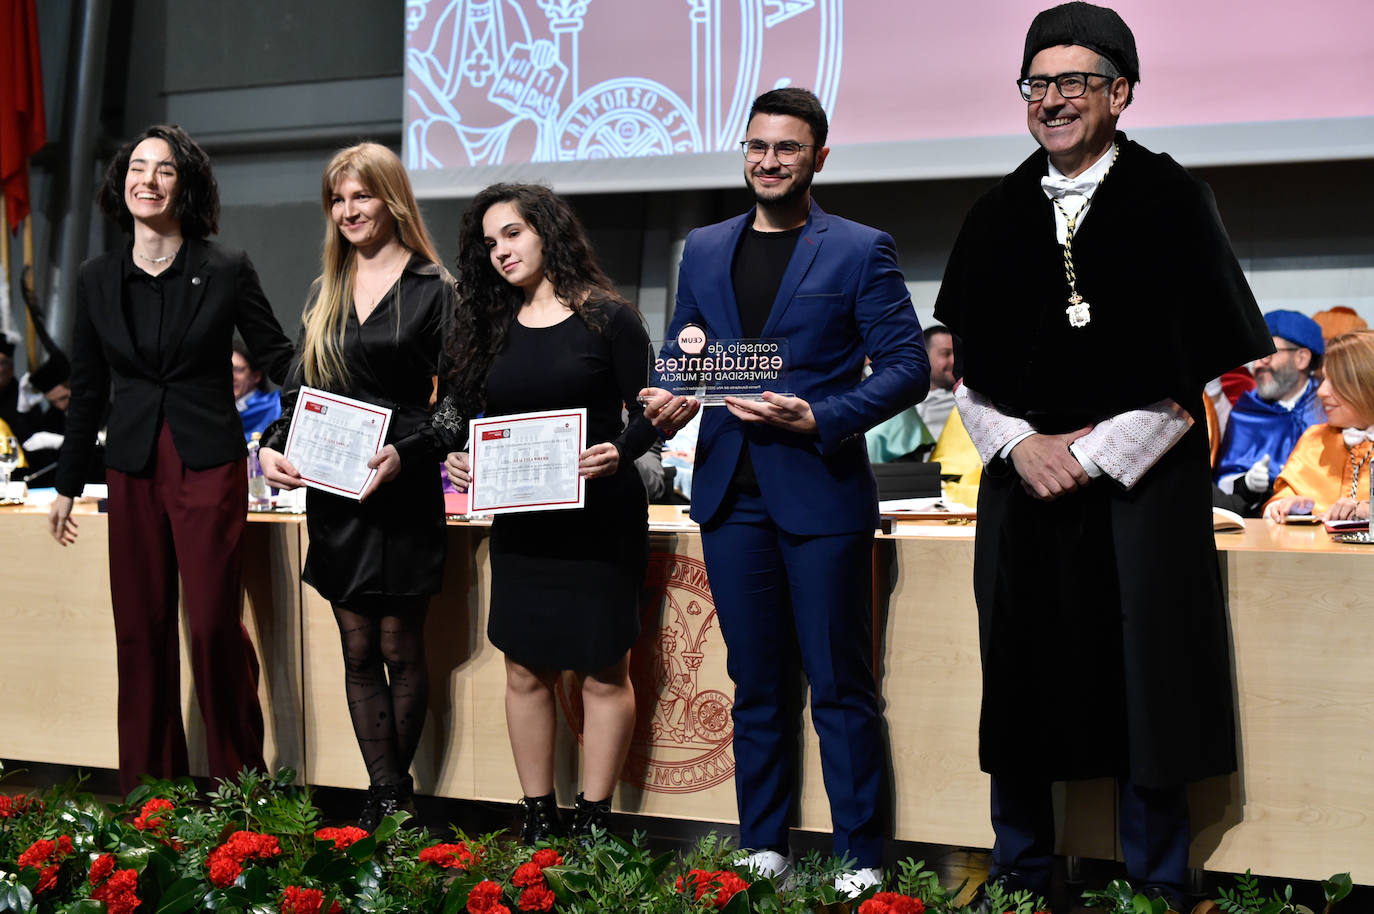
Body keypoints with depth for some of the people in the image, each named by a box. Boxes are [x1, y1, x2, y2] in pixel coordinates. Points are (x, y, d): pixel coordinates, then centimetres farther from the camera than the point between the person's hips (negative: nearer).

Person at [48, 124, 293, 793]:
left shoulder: (226, 271, -3)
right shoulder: (98, 280, 7)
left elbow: (280, 358, 5)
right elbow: (87, 389, 14)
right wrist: (68, 485, 17)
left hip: (208, 466, -3)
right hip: (133, 472, 4)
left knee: (214, 624, -7)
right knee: (141, 631, 7)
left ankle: (240, 783, 8)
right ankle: (147, 793, 18)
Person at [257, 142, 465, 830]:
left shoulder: (432, 289, -2)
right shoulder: (326, 293, 14)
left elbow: (458, 399, -6)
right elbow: (299, 388, 14)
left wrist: (407, 453, -21)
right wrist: (272, 447, -5)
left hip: (403, 491, -5)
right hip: (331, 491, 5)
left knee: (400, 649, 3)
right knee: (359, 651, 5)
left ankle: (391, 792, 15)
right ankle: (387, 796, 11)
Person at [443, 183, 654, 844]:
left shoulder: (606, 317, -4)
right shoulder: (492, 325, 10)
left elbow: (647, 413, -5)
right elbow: (482, 420, 15)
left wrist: (619, 453, -23)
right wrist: (462, 461, -4)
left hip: (598, 517, -5)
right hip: (519, 522, 5)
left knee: (602, 671, 0)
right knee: (526, 670, 7)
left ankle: (593, 821, 9)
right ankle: (538, 820, 16)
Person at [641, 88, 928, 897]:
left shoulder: (861, 251, -2)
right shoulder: (705, 251, 13)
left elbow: (909, 367, -6)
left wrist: (818, 419, -19)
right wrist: (668, 399, -4)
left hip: (822, 492, -5)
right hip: (732, 494, 5)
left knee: (841, 686, 0)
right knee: (756, 683, 12)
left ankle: (863, 859, 9)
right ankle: (764, 851, 21)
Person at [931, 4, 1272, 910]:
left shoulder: (1171, 200, -1)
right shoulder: (1000, 216, 11)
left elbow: (1206, 362, -5)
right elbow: (964, 363, 12)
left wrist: (1097, 452, -10)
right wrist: (1020, 444, -4)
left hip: (1139, 484, -3)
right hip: (1026, 485, 4)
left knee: (1143, 689, -1)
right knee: (1024, 690, 5)